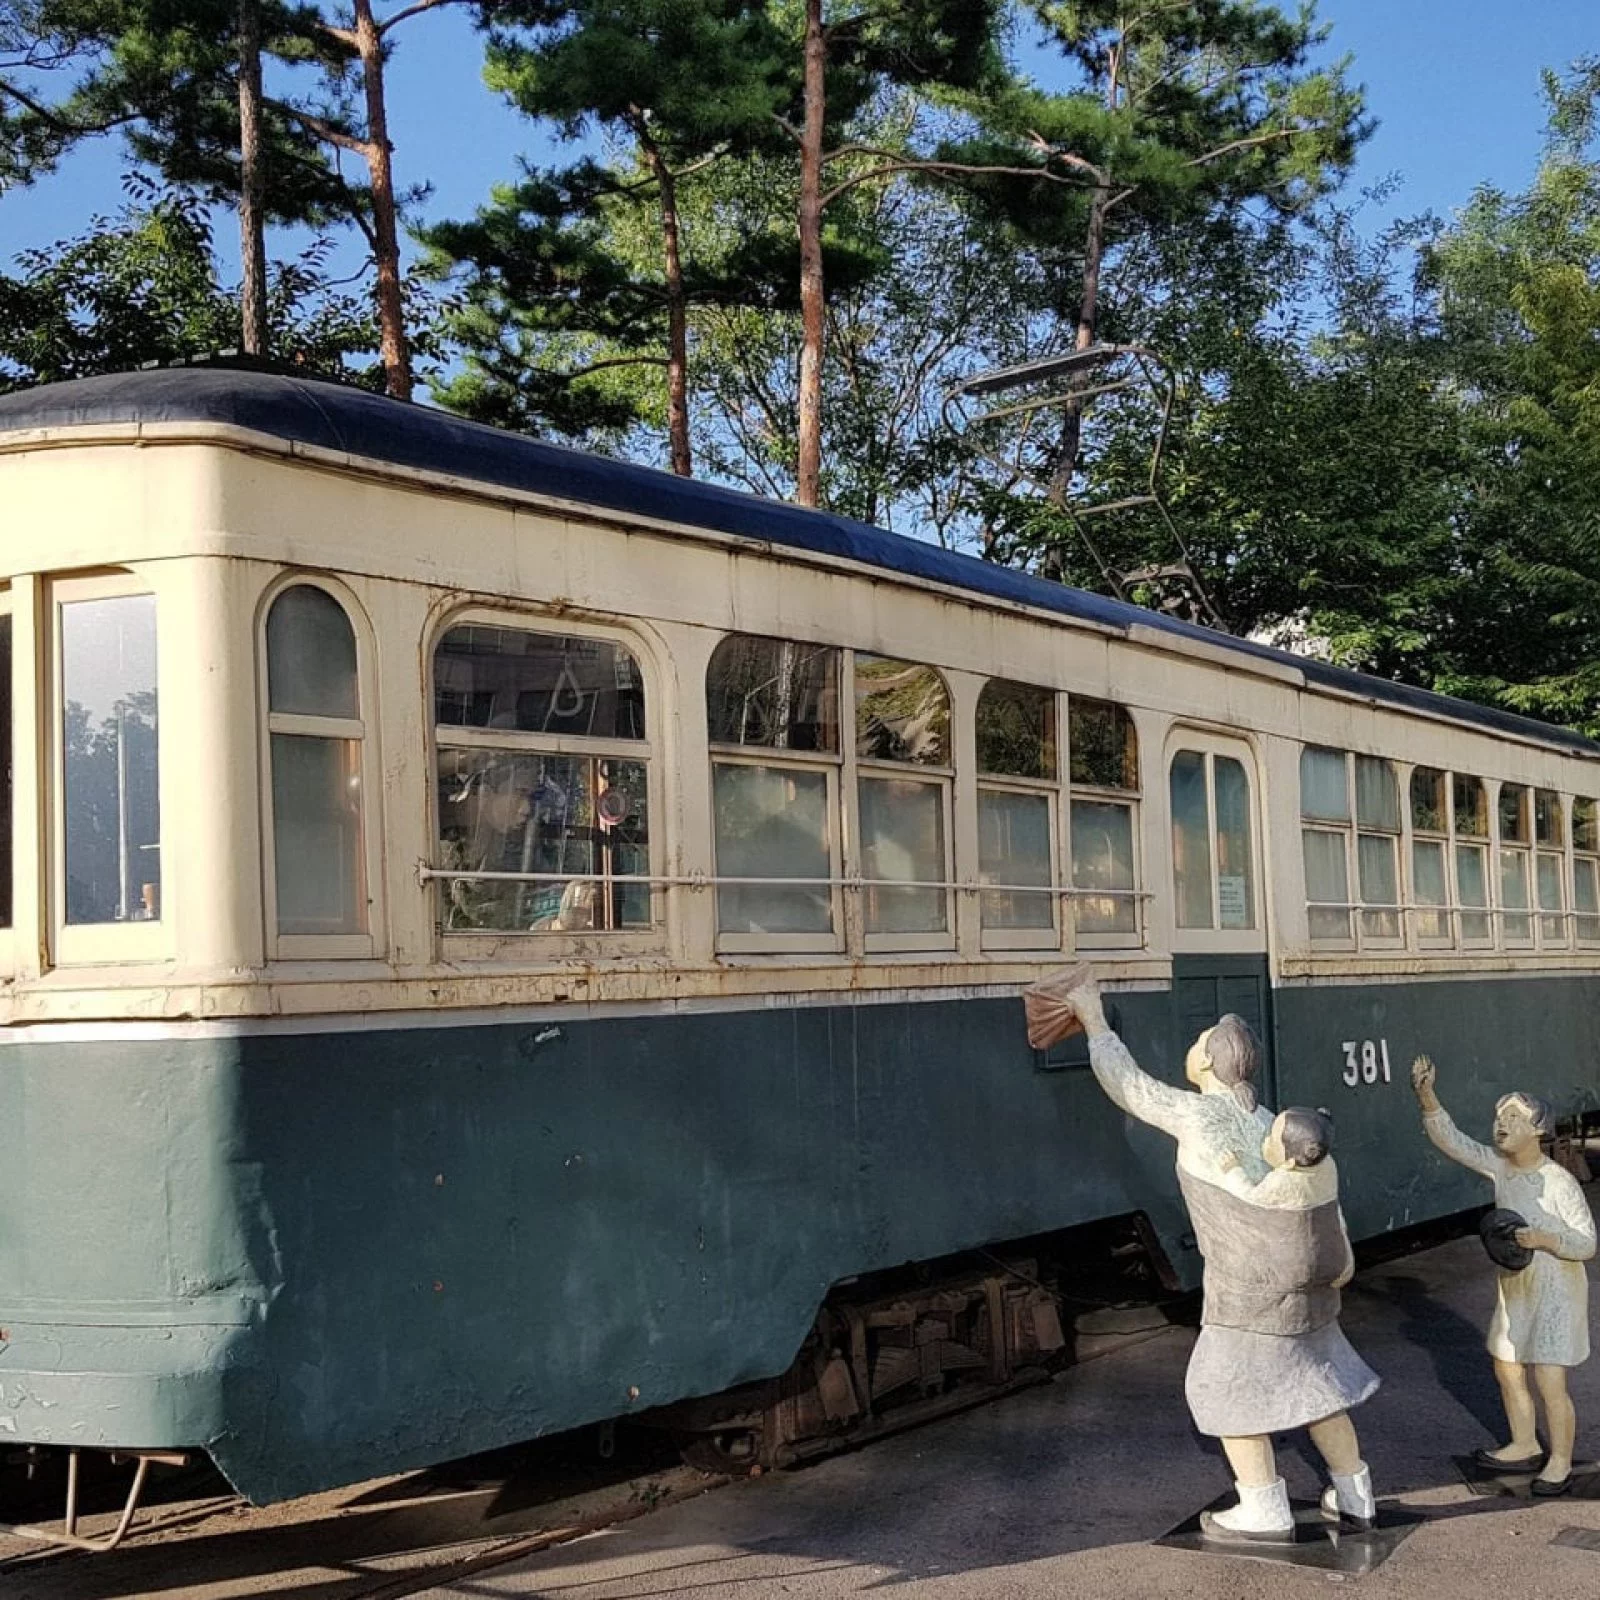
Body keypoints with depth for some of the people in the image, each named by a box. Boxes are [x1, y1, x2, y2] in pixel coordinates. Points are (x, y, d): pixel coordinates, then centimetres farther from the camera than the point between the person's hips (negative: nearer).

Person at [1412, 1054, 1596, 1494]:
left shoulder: (1559, 1181, -22)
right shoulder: (1498, 1166, -5)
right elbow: (1451, 1140, -9)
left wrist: (1543, 1239, -32)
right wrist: (1427, 1097, -23)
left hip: (1556, 1292, -7)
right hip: (1515, 1288, 7)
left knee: (1550, 1384, -7)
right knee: (1506, 1371, 18)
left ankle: (1560, 1462, 12)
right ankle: (1525, 1446, 37)